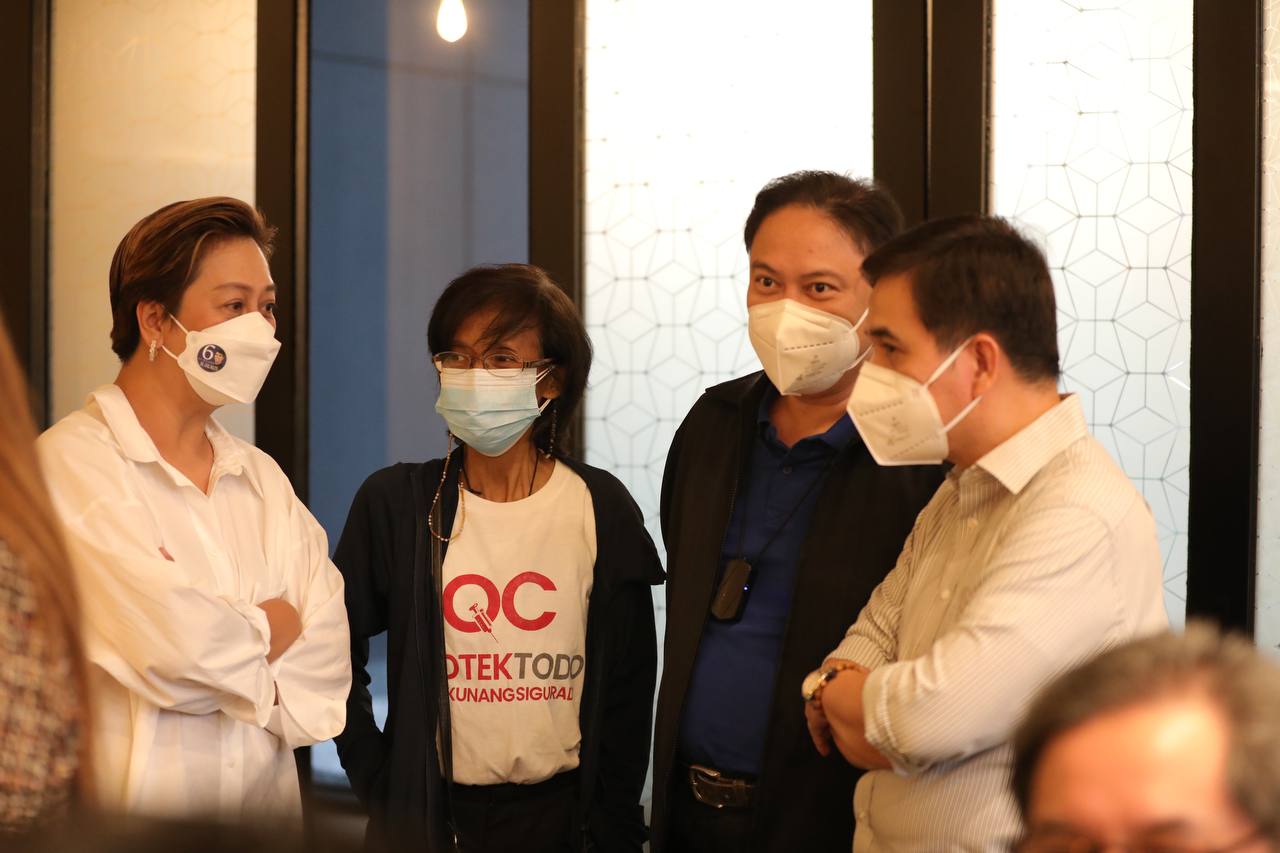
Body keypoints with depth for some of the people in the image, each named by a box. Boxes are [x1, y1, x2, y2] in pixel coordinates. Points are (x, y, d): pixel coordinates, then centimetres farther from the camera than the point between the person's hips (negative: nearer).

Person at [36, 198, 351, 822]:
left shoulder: (262, 479, 9)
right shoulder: (71, 464, -13)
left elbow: (325, 666, -1)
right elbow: (176, 644, -23)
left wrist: (224, 644, -16)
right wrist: (268, 630, -6)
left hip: (266, 811, 6)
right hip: (129, 816, -6)